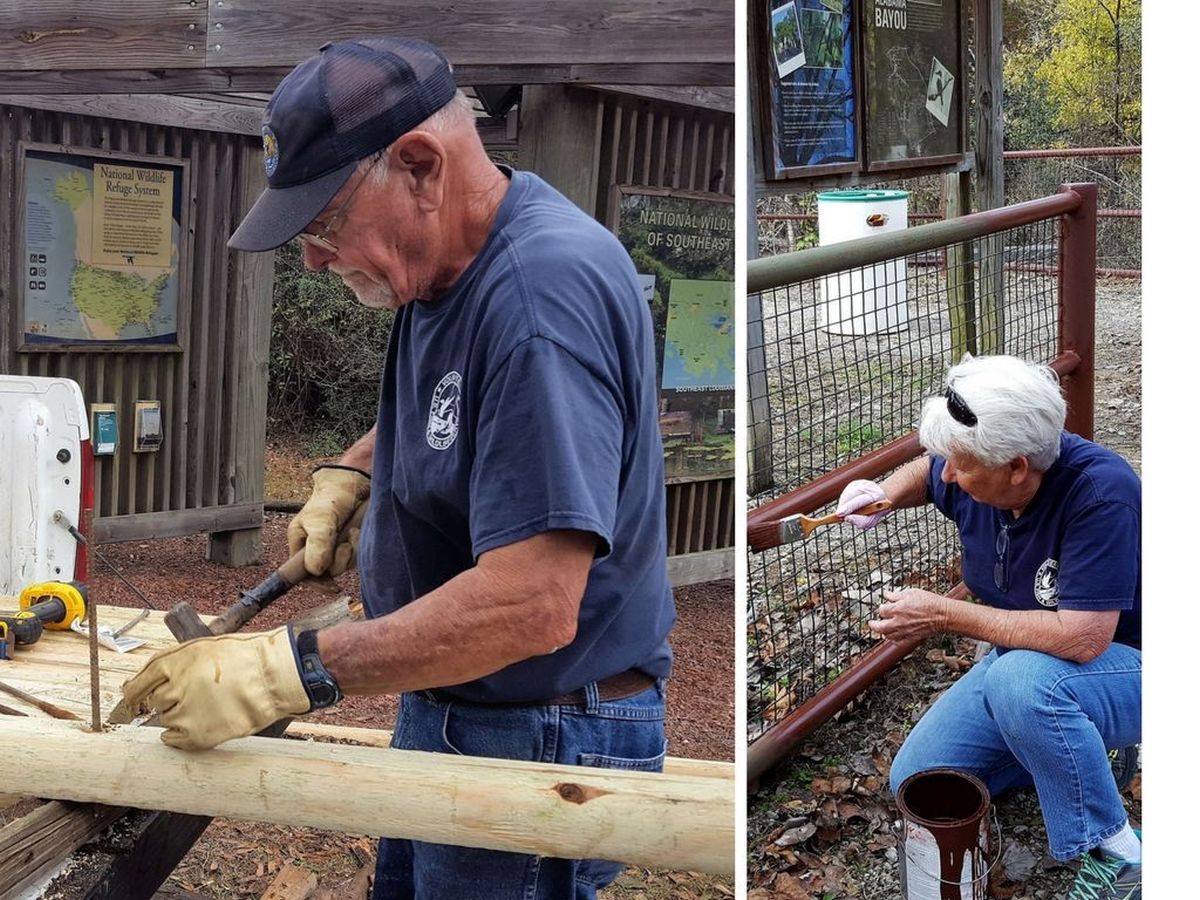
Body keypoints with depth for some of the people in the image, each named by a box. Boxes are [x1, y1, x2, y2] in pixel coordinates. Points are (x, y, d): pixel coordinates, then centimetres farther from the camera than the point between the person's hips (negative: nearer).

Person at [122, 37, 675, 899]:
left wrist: (292, 671, -30)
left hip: (546, 742, -9)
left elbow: (530, 607, -33)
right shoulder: (448, 261, 2)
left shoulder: (544, 289, -29)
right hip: (449, 710, 9)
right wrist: (353, 471, 6)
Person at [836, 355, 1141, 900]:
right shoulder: (974, 472, -12)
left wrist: (945, 616, -29)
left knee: (1021, 678, -39)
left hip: (1123, 668, -7)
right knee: (914, 782, 0)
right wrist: (885, 495, -9)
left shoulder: (1102, 492, -33)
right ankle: (1067, 747, 17)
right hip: (1021, 661, 7)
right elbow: (926, 473, 15)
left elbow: (1082, 637, -38)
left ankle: (1116, 856, -19)